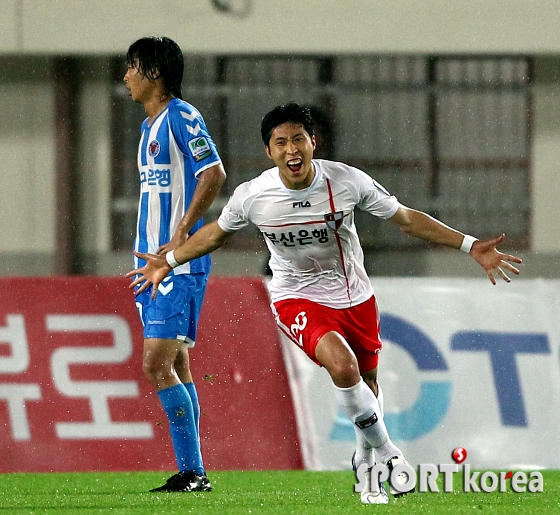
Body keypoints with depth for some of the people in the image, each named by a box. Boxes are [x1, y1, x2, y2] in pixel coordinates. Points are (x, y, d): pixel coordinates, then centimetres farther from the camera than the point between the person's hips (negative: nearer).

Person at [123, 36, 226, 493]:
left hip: (179, 263, -10)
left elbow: (214, 174, -19)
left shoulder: (181, 117, -10)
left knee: (158, 365, -13)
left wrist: (181, 236, -20)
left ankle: (193, 472, -11)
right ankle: (190, 473, 9)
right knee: (175, 366, 8)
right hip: (153, 262, 10)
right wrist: (147, 257, 17)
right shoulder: (150, 126, 18)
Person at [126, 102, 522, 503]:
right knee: (342, 366, -29)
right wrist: (169, 261, 10)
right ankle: (386, 453, -10)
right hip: (297, 300, -3)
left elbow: (406, 219, -5)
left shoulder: (348, 181, -17)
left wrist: (470, 246, -8)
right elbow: (217, 233, 6)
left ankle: (367, 460, 44)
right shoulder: (252, 196, -17)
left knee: (368, 381, 16)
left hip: (355, 297, 3)